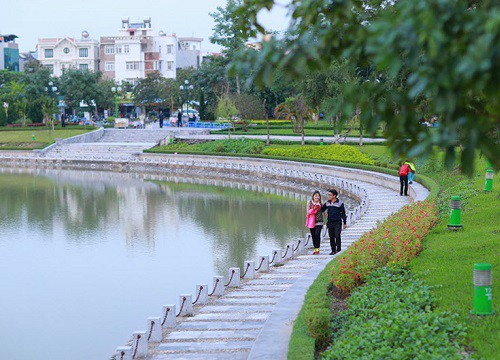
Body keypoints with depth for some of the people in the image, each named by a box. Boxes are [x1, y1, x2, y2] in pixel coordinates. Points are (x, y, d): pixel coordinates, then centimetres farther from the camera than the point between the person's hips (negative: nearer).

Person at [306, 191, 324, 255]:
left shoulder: (320, 203, 6)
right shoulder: (309, 202, 2)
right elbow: (308, 212, -3)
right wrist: (314, 208, -17)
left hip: (319, 221, -1)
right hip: (312, 221, 1)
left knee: (317, 234, -13)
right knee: (313, 235, 3)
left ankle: (317, 249, -8)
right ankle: (315, 249, 14)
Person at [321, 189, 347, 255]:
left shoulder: (340, 203, -4)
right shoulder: (327, 203, 8)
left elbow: (343, 214, 0)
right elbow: (322, 209, 21)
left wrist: (345, 223, 0)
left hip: (337, 223, -4)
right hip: (330, 222, 4)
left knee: (337, 236, -12)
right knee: (331, 237, 5)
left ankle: (338, 249, -2)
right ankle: (333, 250, 12)